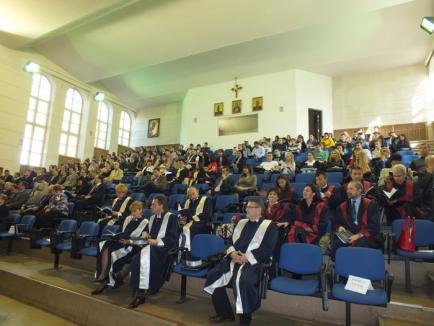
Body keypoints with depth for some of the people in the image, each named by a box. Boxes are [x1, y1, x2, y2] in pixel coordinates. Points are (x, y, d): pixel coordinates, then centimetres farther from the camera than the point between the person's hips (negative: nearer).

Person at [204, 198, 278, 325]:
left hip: (253, 262, -6)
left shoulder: (269, 226, 1)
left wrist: (246, 257, -17)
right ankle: (224, 313, 9)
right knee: (213, 276, -11)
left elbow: (267, 249, -10)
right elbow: (231, 241, 16)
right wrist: (232, 253, -6)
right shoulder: (241, 223, 20)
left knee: (242, 281, -33)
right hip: (234, 258, 6)